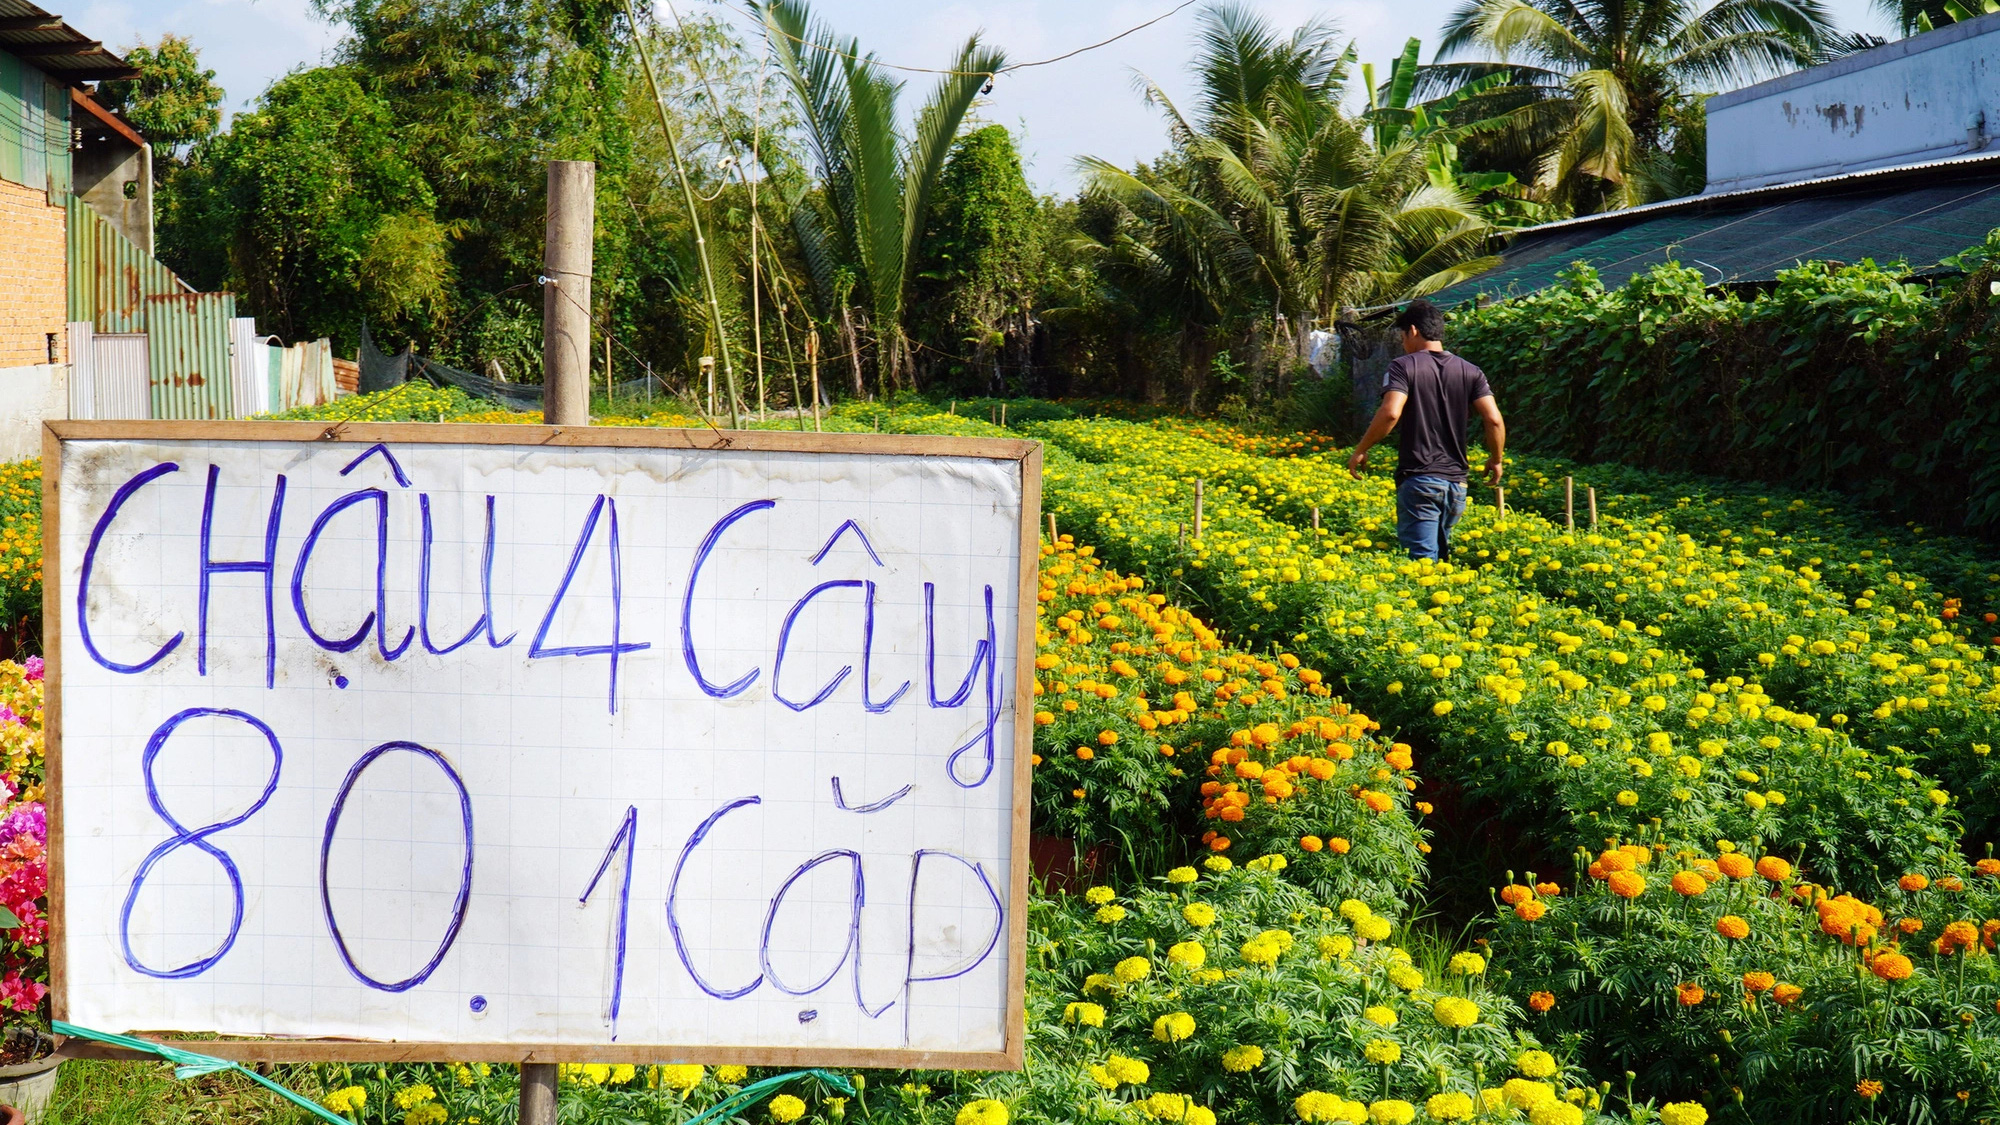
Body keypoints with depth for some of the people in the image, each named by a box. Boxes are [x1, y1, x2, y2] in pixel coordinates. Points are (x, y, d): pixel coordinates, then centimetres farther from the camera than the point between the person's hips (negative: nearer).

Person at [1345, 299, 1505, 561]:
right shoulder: (1470, 372, 8)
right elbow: (1494, 419, -1)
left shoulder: (1404, 366, -5)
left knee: (1423, 559, -7)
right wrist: (1496, 460, 14)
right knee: (1441, 556, 19)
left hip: (1418, 480, -5)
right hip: (1457, 481, 5)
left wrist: (1360, 450, -8)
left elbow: (1390, 413, -20)